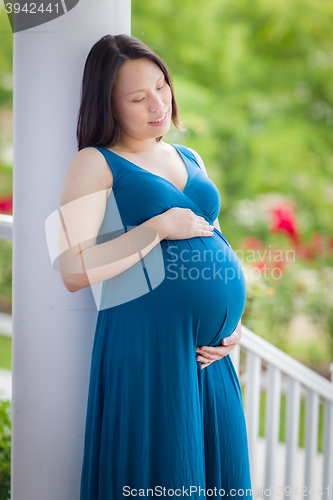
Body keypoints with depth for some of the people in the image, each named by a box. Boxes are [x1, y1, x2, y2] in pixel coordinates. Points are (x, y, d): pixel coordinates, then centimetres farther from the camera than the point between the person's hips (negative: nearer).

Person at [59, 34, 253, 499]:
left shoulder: (189, 159, 18)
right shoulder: (96, 164, -1)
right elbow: (74, 272, -11)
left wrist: (234, 324, 8)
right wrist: (159, 227, -13)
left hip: (210, 353, 7)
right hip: (147, 345, -6)